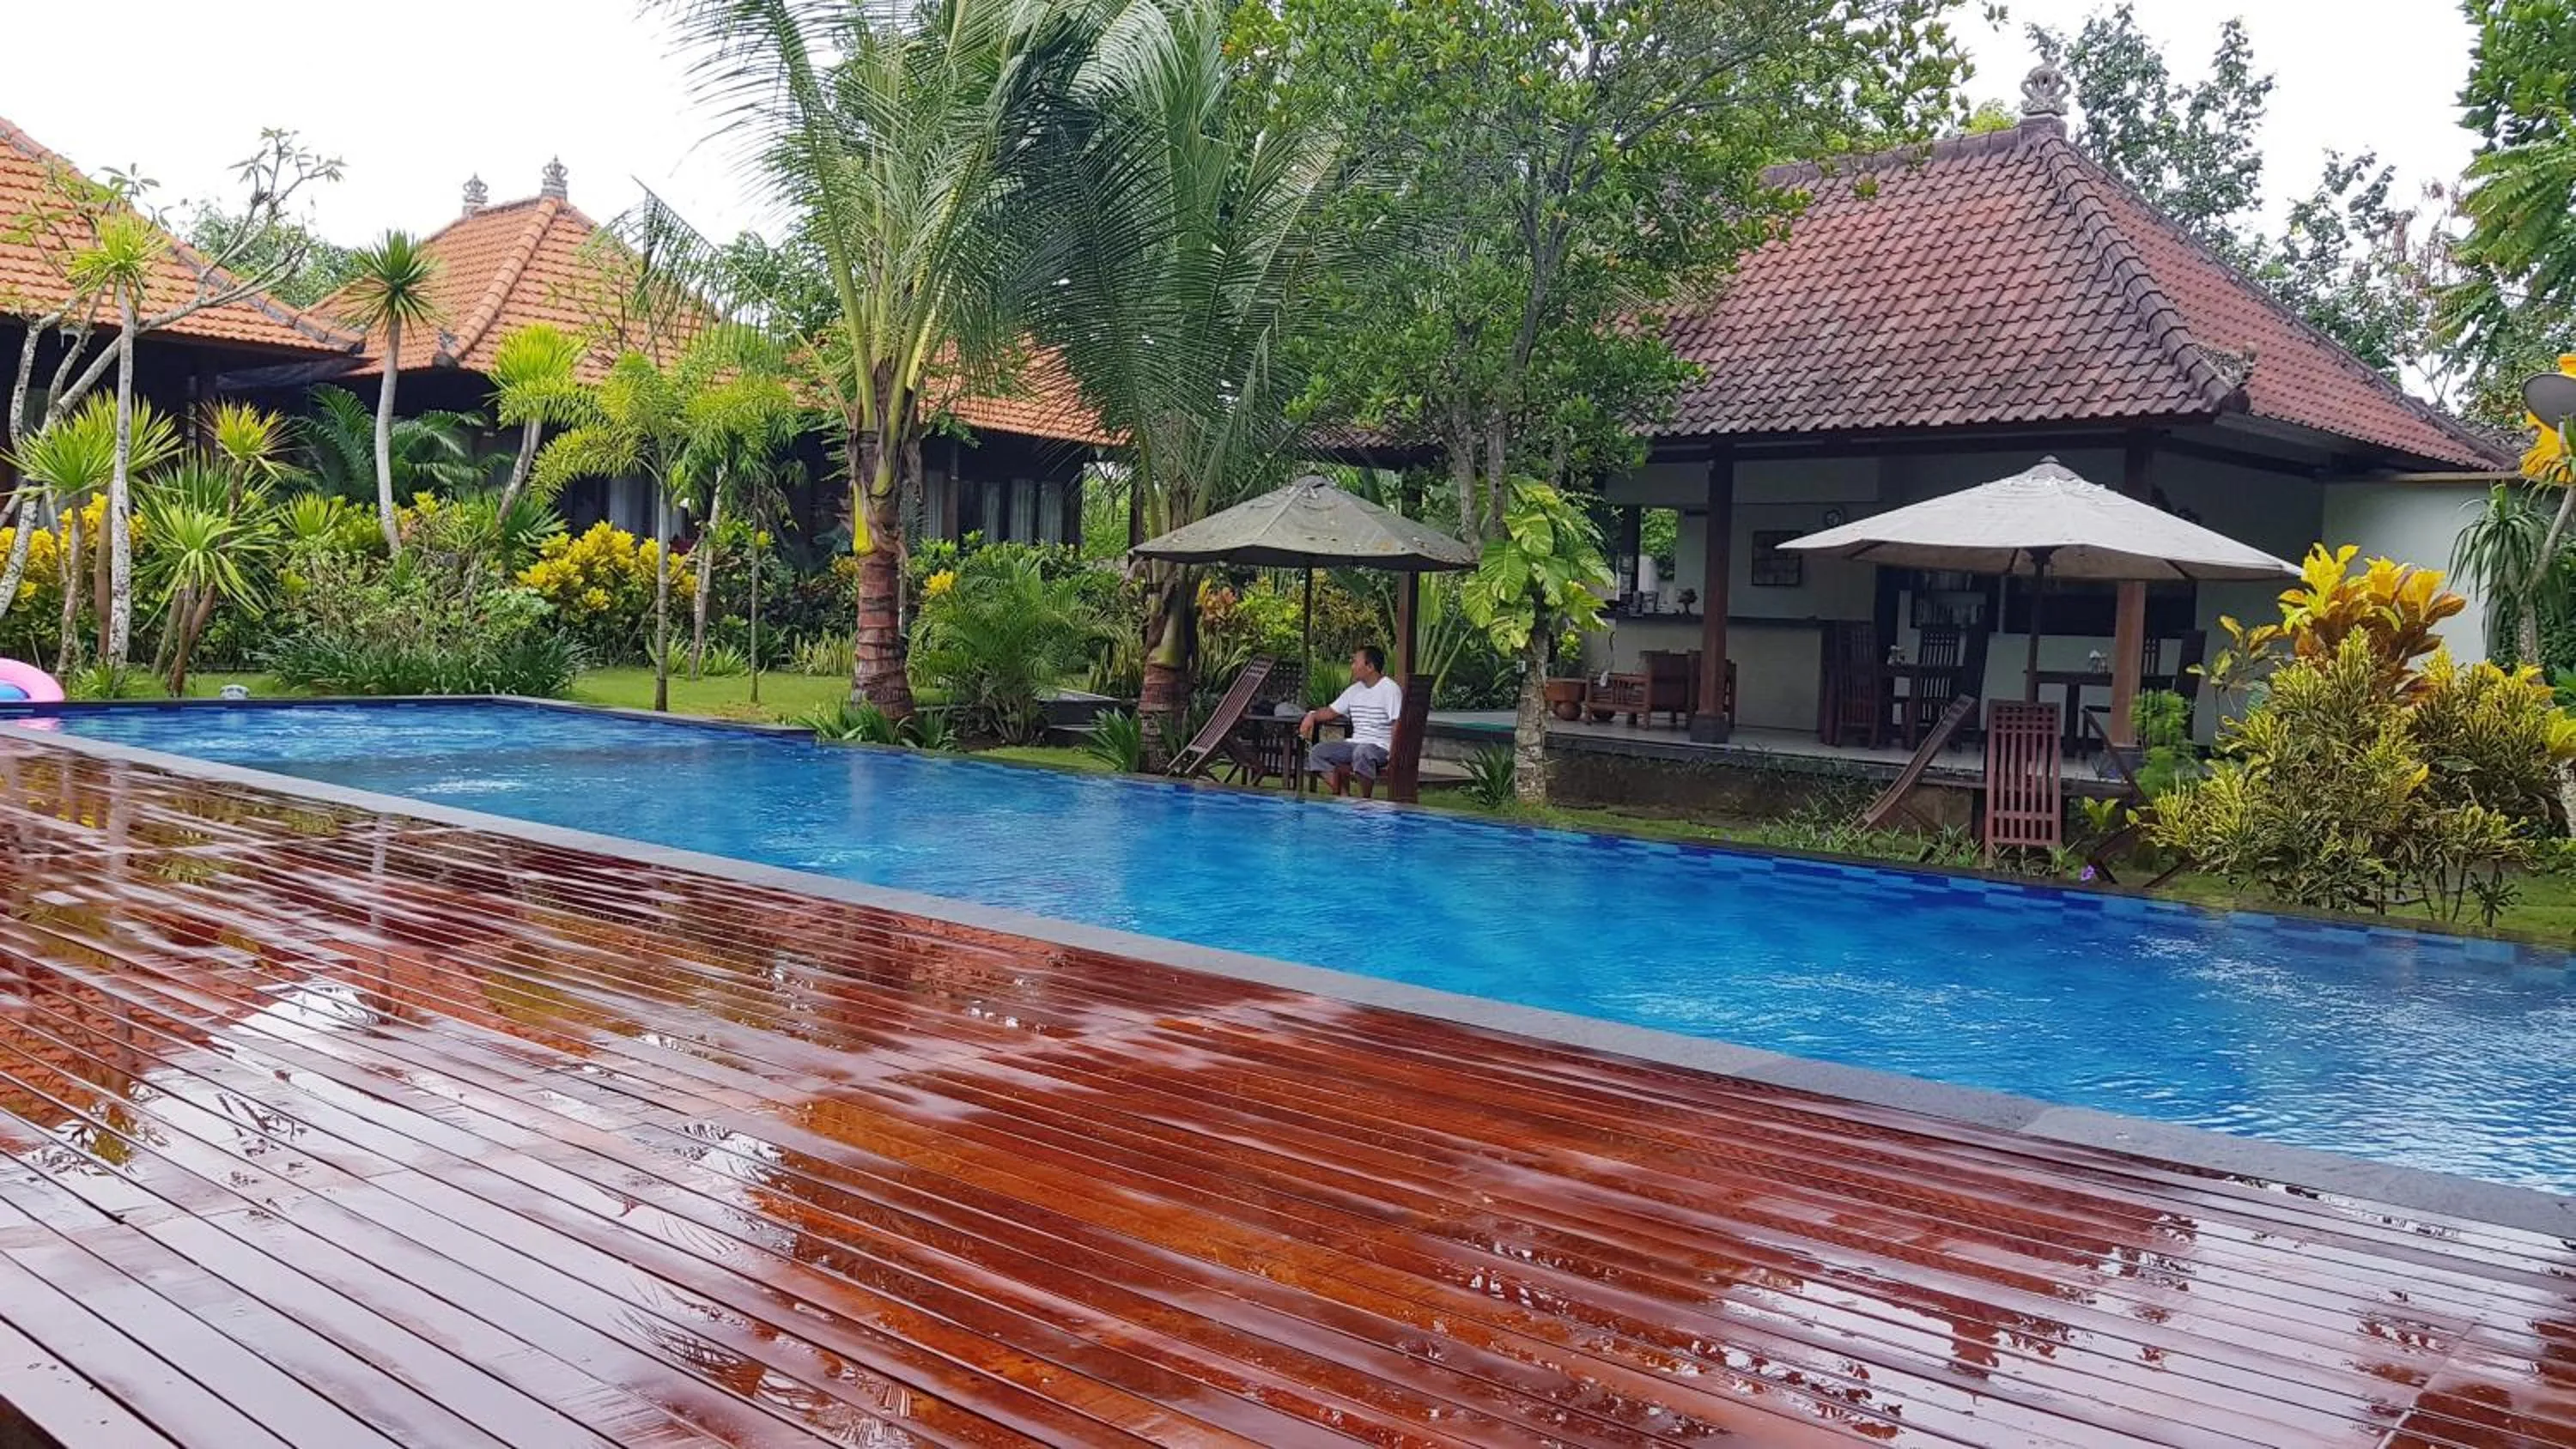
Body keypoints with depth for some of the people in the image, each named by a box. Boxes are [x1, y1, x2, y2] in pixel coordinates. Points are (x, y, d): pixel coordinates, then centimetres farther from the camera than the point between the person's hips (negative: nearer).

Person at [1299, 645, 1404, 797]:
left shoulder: (1390, 689, -9)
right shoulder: (1355, 690, 15)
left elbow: (1397, 725, -16)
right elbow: (1331, 712, 20)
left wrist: (1393, 756, -24)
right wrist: (1312, 716, 0)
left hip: (1381, 747, -8)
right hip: (1356, 743, 8)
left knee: (1362, 752, -39)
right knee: (1319, 752, -9)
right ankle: (1343, 795, -11)